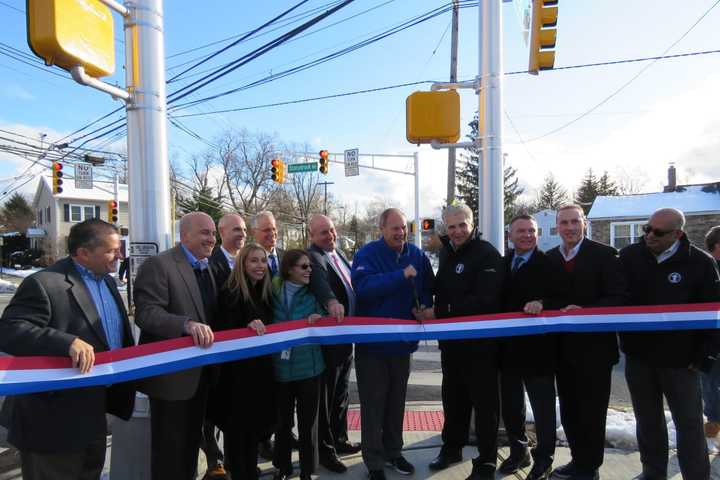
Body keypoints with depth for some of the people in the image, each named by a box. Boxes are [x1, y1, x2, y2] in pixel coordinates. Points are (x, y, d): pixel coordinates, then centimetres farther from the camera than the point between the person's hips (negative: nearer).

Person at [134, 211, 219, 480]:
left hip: (200, 373, 8)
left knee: (192, 442, 23)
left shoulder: (207, 268, 12)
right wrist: (187, 324, -40)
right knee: (170, 449, 8)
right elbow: (146, 313, -25)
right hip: (172, 373, -8)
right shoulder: (158, 264, -16)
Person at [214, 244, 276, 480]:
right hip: (238, 372, -7)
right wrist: (247, 326, -33)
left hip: (261, 369, 7)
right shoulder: (231, 293, -14)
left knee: (256, 425, 19)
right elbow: (223, 331, -21)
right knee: (238, 428, 7)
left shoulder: (265, 292, 7)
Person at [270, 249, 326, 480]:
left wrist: (317, 320, -21)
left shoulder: (313, 293, -2)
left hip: (308, 365, 0)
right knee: (283, 421, 15)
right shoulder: (274, 292, -2)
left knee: (307, 422, 9)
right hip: (281, 366, 1)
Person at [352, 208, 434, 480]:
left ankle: (394, 452, 36)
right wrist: (401, 275, -30)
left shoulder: (417, 255, 2)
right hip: (372, 342, -4)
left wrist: (424, 305, -7)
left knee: (397, 401, 18)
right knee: (373, 404, 6)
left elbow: (428, 287, 14)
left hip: (402, 340, 5)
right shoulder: (367, 254, -13)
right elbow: (363, 287, -30)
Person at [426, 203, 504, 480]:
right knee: (453, 398, 20)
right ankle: (452, 448, 39)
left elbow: (486, 301, -24)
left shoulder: (487, 254, -15)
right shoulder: (447, 250, 9)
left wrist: (446, 309, -18)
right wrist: (433, 309, 3)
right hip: (450, 340, 7)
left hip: (479, 342, -7)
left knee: (484, 402, 6)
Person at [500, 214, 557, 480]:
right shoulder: (502, 262, 8)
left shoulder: (547, 263, -7)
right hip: (508, 346, 5)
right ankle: (518, 451, 37)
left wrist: (541, 302, -35)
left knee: (543, 407, 9)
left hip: (537, 347, -5)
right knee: (510, 405, 17)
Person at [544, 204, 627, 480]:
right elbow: (546, 298, 9)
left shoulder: (604, 254, -7)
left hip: (594, 346, -5)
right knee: (568, 409, 15)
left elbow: (619, 298, -12)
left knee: (591, 410, 6)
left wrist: (584, 311, -23)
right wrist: (558, 311, -11)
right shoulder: (548, 259, 7)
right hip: (562, 347, 5)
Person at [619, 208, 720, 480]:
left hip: (680, 359, -2)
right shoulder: (629, 256, -2)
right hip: (638, 356, 3)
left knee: (689, 424, 8)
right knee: (647, 421, 16)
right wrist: (625, 341, 0)